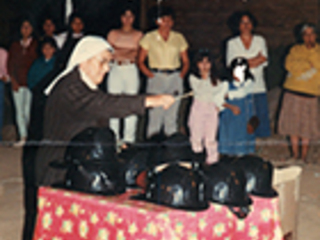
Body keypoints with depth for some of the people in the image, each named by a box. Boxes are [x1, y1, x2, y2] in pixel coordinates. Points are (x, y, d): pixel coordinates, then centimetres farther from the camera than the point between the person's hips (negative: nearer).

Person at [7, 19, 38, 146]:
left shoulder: (36, 45, 5)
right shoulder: (15, 45, 16)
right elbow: (10, 64, 13)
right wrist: (13, 80, 2)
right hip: (17, 83, 3)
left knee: (28, 111, -10)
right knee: (19, 110, -1)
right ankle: (23, 137, 2)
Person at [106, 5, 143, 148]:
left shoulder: (138, 35, 9)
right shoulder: (113, 34, 13)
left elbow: (138, 55, -1)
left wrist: (119, 53, -7)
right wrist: (129, 52, -4)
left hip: (131, 70, -1)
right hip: (116, 71, 1)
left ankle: (129, 139, -1)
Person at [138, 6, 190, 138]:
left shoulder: (179, 38, 12)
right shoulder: (149, 37, 5)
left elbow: (186, 62, 16)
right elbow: (140, 61, 5)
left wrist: (181, 75, 0)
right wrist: (150, 75, -8)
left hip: (175, 77, 2)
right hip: (157, 77, -2)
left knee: (172, 114, 3)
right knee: (155, 113, -8)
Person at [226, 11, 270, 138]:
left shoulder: (260, 40, 14)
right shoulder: (232, 43, 9)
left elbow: (264, 61, 2)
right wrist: (254, 60, -4)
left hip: (258, 86, 2)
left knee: (262, 113, -4)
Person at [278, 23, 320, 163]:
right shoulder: (295, 49, 12)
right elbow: (289, 65, -5)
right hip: (293, 90, 1)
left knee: (307, 124, -4)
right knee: (292, 121, 1)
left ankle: (304, 155, 8)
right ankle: (295, 153, 12)